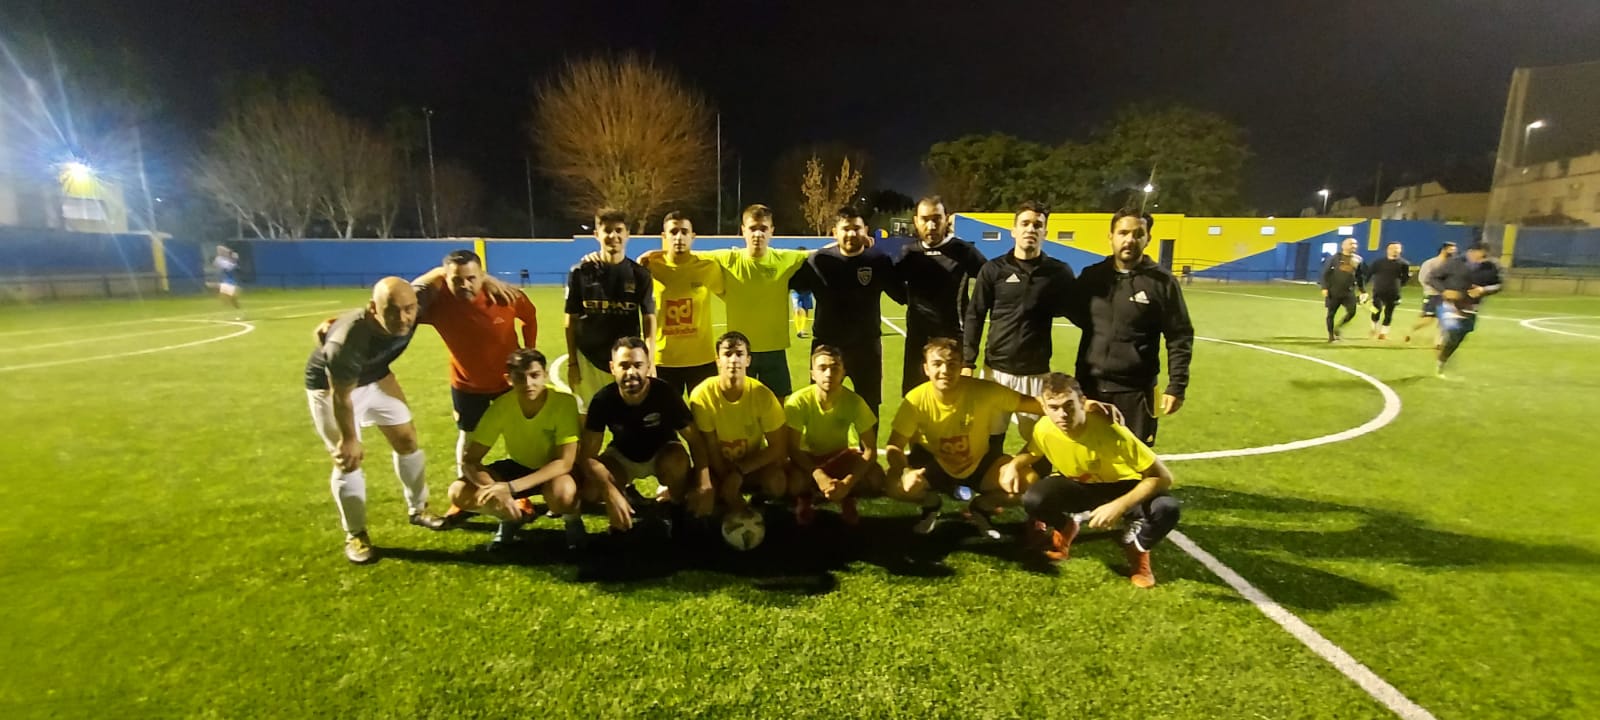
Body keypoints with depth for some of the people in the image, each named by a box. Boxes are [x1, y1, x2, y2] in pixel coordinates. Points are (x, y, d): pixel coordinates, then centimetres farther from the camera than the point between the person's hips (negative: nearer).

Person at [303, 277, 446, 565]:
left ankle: (418, 510, 30)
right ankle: (355, 536, 15)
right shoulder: (347, 343, -43)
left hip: (375, 376, 6)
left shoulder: (413, 309, -31)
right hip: (330, 384, -6)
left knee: (407, 440, 10)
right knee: (349, 459, -4)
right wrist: (349, 439, -15)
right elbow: (341, 396, -27)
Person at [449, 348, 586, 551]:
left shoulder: (564, 402, -29)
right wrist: (495, 490, -39)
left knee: (563, 495, -38)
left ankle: (572, 519, -1)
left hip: (554, 470, -3)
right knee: (459, 493, -18)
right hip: (518, 466, 4)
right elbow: (470, 461, -18)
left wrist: (511, 487, -39)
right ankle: (513, 516, 9)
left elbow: (565, 462, -30)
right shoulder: (501, 406, -21)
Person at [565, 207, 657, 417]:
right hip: (589, 361, 0)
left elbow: (649, 320, -1)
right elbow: (572, 320, 3)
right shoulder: (580, 273, -2)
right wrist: (572, 362, 1)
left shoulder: (640, 274, -1)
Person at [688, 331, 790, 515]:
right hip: (718, 466, -1)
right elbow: (709, 450, -15)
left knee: (777, 483, -30)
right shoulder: (702, 396, -22)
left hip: (753, 464, 1)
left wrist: (738, 472, -23)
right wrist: (728, 482, -17)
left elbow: (780, 448, -15)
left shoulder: (762, 395, -20)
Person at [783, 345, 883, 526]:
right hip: (808, 457, -1)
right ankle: (804, 498, 4)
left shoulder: (854, 402, -24)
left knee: (876, 477, -28)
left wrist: (847, 482, -34)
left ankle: (847, 499, 6)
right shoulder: (799, 401, -27)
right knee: (793, 482, -35)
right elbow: (793, 448, -22)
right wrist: (818, 475, -38)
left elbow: (870, 450, -21)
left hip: (840, 455, 1)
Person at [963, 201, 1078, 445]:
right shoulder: (993, 269, 1)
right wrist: (968, 362, -4)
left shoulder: (1059, 271, 3)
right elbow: (974, 317, 1)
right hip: (997, 369, 0)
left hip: (1037, 373, 0)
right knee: (991, 440, 8)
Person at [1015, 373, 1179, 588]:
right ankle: (1065, 527, 7)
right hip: (1076, 486, 2)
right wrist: (1013, 466, -22)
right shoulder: (1044, 429, -23)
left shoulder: (1110, 432, -33)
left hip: (1120, 487, -1)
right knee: (1033, 500, -29)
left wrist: (1119, 506, -39)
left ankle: (1136, 546, 2)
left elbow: (1163, 477, -28)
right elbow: (1029, 454, 2)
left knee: (1166, 508, -33)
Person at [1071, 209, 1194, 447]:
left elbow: (1180, 337, -2)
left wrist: (1176, 386, -7)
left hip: (1136, 390, -2)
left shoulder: (1162, 281, -4)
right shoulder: (1091, 276, 3)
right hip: (1089, 385, 3)